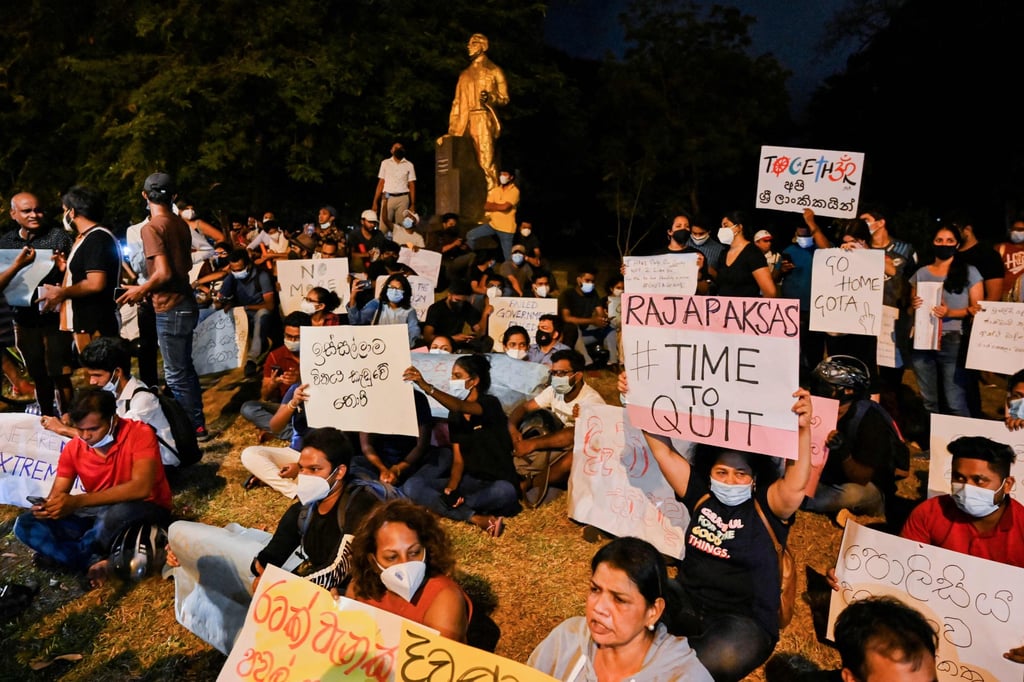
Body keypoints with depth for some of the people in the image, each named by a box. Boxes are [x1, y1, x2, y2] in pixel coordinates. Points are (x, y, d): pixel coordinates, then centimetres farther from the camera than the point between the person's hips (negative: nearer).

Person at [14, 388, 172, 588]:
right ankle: (96, 562, -23)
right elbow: (56, 495, 1)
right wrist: (46, 507, -25)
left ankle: (61, 555, -11)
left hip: (146, 512, -6)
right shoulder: (73, 448, -2)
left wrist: (77, 501, -36)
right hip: (98, 514, 6)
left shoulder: (140, 434, -20)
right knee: (26, 524, -10)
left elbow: (141, 488, -32)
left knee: (116, 513, -40)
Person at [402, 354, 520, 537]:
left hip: (498, 483, -5)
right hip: (470, 481, 6)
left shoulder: (490, 404, -11)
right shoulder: (454, 416, 8)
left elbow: (461, 407, -34)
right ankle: (476, 518, -26)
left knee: (504, 491, -41)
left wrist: (426, 387, -49)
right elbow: (458, 460, 1)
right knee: (412, 486, -15)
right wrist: (450, 489, -18)